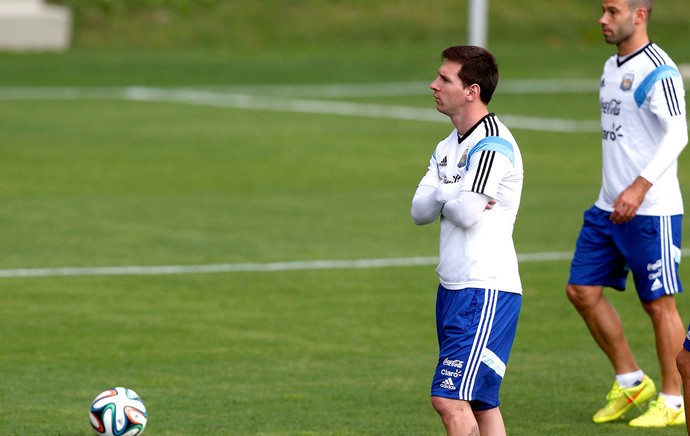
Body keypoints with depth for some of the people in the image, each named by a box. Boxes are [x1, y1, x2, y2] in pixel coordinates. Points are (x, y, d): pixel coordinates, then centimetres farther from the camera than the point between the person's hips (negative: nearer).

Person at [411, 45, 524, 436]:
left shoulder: (493, 146, -14)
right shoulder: (448, 147, 16)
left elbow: (466, 213, -20)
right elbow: (420, 211, 9)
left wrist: (443, 197, 0)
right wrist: (452, 197, -11)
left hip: (486, 290, -10)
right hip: (454, 287, 10)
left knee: (450, 399, -15)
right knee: (480, 403, 10)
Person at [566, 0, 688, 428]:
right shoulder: (613, 67, 14)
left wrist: (640, 187, -31)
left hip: (652, 211, -9)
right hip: (609, 207, 9)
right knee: (582, 290, 6)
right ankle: (630, 382, 19)